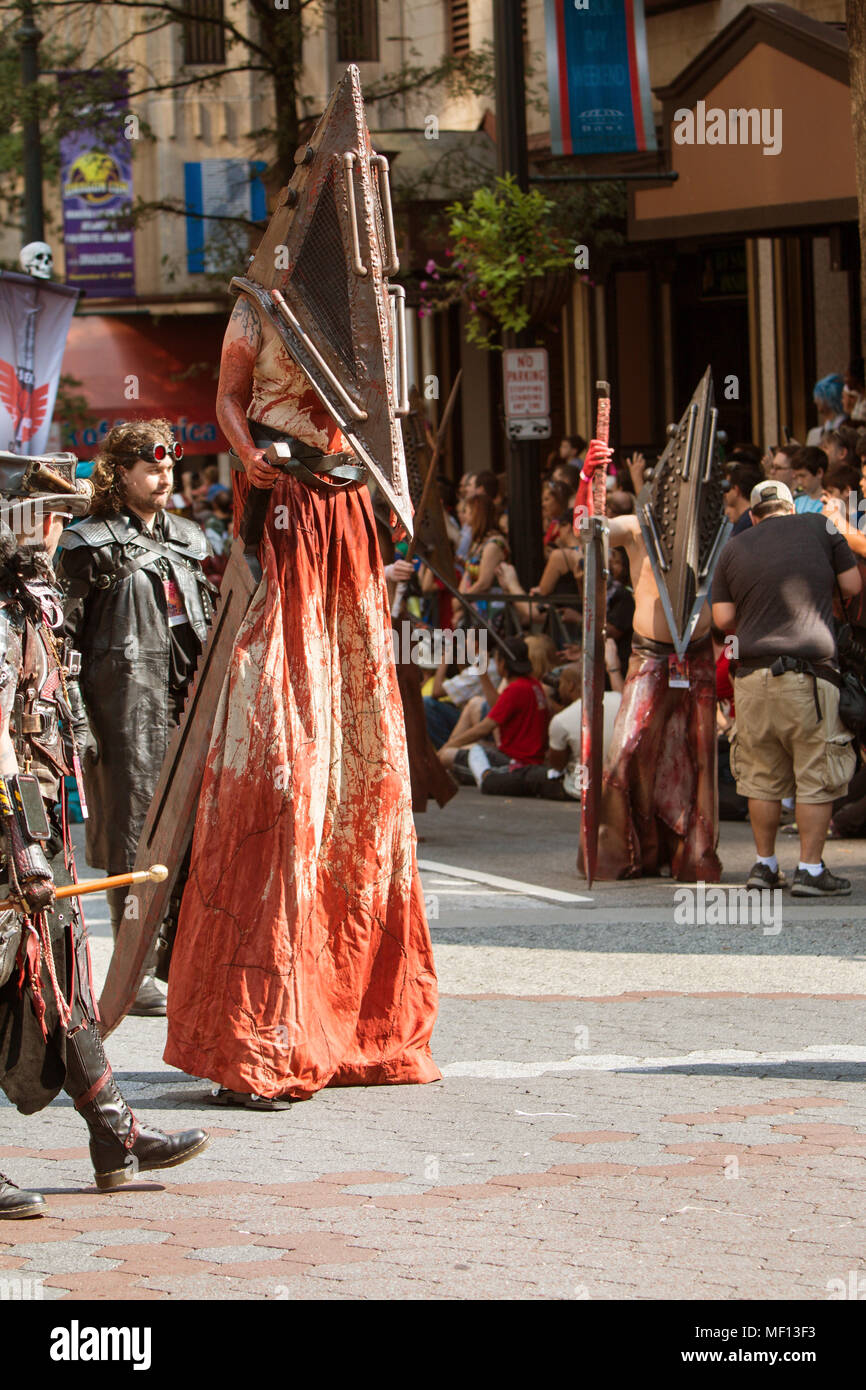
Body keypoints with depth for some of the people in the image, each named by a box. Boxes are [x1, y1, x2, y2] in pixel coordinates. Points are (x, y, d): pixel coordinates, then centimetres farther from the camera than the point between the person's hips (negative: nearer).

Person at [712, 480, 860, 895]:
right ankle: (810, 869, 0)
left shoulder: (735, 547, 10)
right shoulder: (818, 528, 5)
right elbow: (853, 585, 9)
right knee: (816, 775, 2)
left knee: (762, 777, 12)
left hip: (753, 673, 3)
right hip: (810, 673, -3)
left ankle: (764, 865, 17)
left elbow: (722, 618, 6)